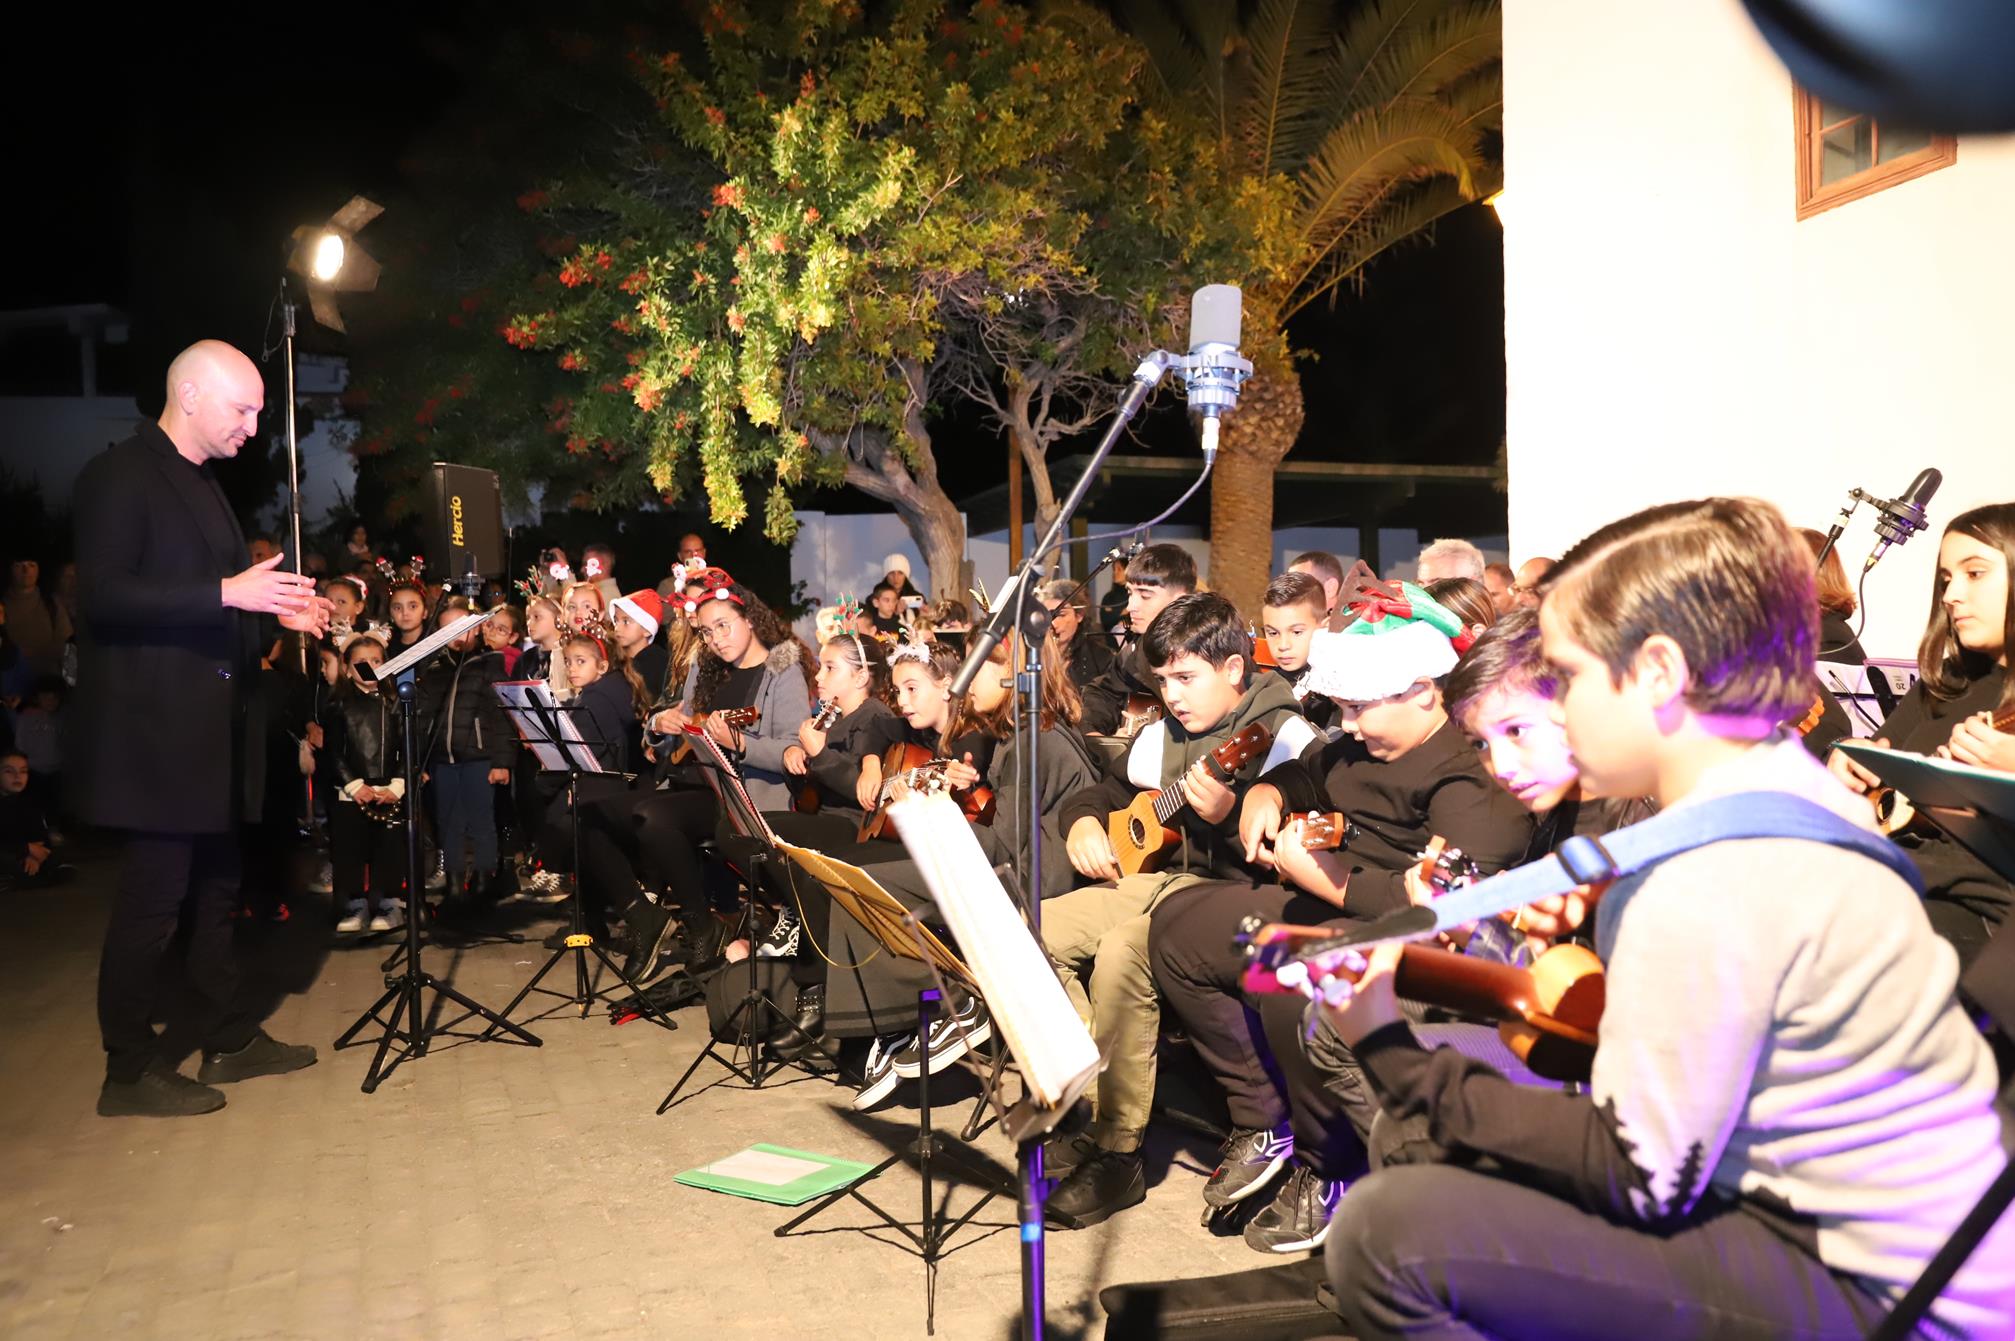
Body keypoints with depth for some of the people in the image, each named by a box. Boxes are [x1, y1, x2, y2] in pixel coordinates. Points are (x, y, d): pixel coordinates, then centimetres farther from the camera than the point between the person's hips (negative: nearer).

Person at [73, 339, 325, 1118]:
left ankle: (229, 1038, 27)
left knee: (215, 887, 15)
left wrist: (273, 610, 8)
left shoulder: (202, 482, 16)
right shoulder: (120, 476, -11)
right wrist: (227, 593, -26)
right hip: (153, 725, -9)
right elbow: (100, 597, -20)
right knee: (153, 895, -2)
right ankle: (129, 1070, 11)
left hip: (209, 723, 9)